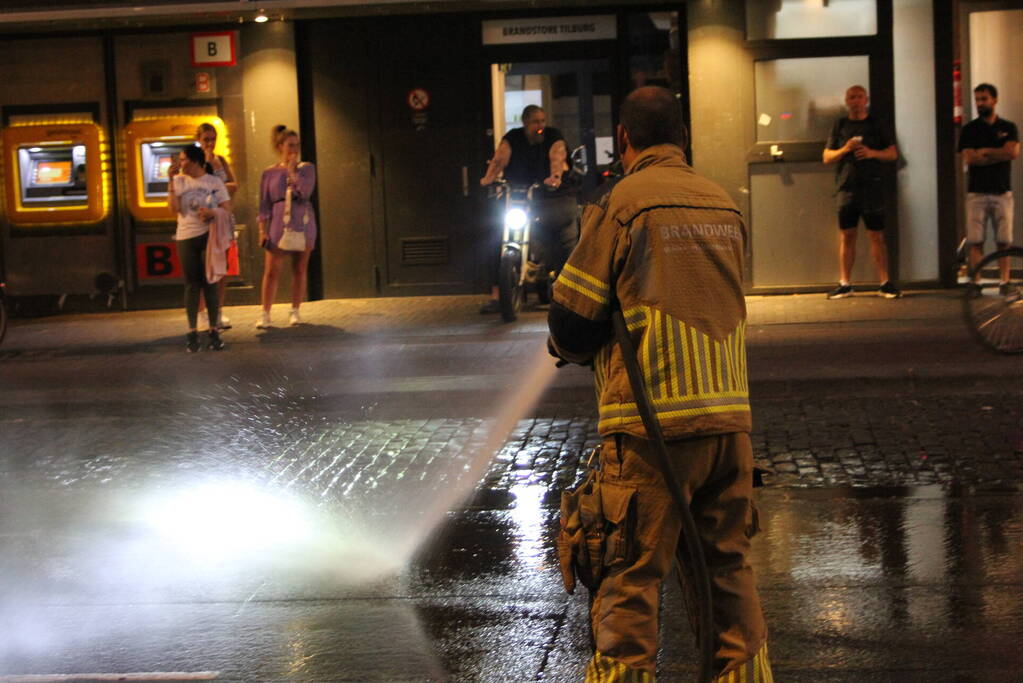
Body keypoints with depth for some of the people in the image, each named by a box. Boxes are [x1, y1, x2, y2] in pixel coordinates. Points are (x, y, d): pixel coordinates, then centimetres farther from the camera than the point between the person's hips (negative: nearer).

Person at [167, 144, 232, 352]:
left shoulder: (214, 182, 3)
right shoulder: (179, 181, 6)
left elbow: (227, 210, 1)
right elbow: (174, 208, -6)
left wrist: (213, 213, -19)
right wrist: (171, 181, -10)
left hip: (209, 236, -1)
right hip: (186, 237, 1)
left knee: (209, 283, 0)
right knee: (191, 284, 2)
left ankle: (213, 331, 6)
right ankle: (192, 332, 4)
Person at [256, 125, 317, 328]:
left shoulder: (306, 168, 7)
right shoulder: (270, 173, 7)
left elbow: (305, 191, -11)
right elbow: (264, 204, 5)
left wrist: (292, 170, -8)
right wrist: (262, 230, -2)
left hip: (303, 223, 1)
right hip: (278, 223, -1)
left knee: (300, 270, 4)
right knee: (271, 271, -6)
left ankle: (295, 312, 13)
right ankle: (265, 314, -2)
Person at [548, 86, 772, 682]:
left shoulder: (620, 205, -5)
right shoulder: (726, 206, 12)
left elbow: (573, 319, -5)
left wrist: (581, 351, 17)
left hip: (652, 418, -5)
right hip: (729, 411, 6)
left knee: (633, 571, 0)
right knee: (730, 562, 15)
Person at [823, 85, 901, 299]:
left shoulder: (876, 125, 9)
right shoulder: (839, 126, 13)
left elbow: (893, 153, 8)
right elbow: (827, 157, 11)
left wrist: (872, 153, -10)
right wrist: (844, 150, -8)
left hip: (872, 187, -1)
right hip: (846, 187, 2)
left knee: (877, 236, -2)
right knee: (846, 236, 2)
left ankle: (885, 282, 1)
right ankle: (845, 284, 6)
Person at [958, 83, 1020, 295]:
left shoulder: (1008, 128, 10)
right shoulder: (969, 129, 7)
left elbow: (1013, 152, -8)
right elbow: (969, 159, -7)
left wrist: (985, 151, -6)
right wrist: (1000, 154, -5)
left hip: (1002, 191, 1)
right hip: (977, 192, -1)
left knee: (1004, 241, 0)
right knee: (975, 241, -6)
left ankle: (1004, 281, 5)